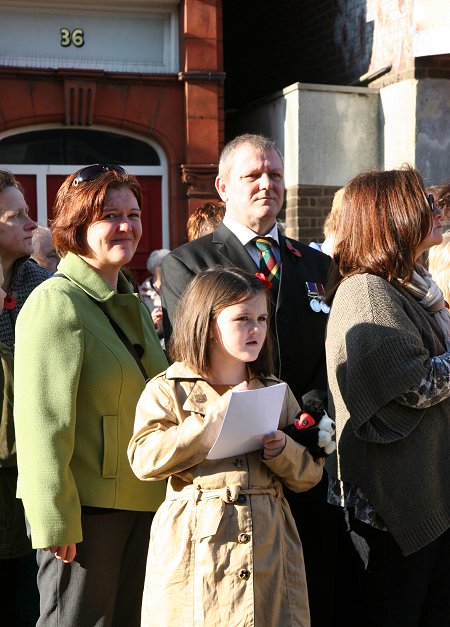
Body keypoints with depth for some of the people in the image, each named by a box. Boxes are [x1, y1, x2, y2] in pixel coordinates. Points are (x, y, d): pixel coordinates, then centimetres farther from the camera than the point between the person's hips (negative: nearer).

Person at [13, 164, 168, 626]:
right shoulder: (57, 302, -14)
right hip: (86, 505, -8)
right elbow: (43, 424, -18)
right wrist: (55, 521, -19)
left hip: (141, 501, 8)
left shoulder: (131, 302, 13)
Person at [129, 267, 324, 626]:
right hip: (196, 549, -3)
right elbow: (144, 460, -12)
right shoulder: (168, 391, 2)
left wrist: (282, 450, -10)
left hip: (268, 550, 3)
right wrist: (213, 419, -15)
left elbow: (311, 474, 12)